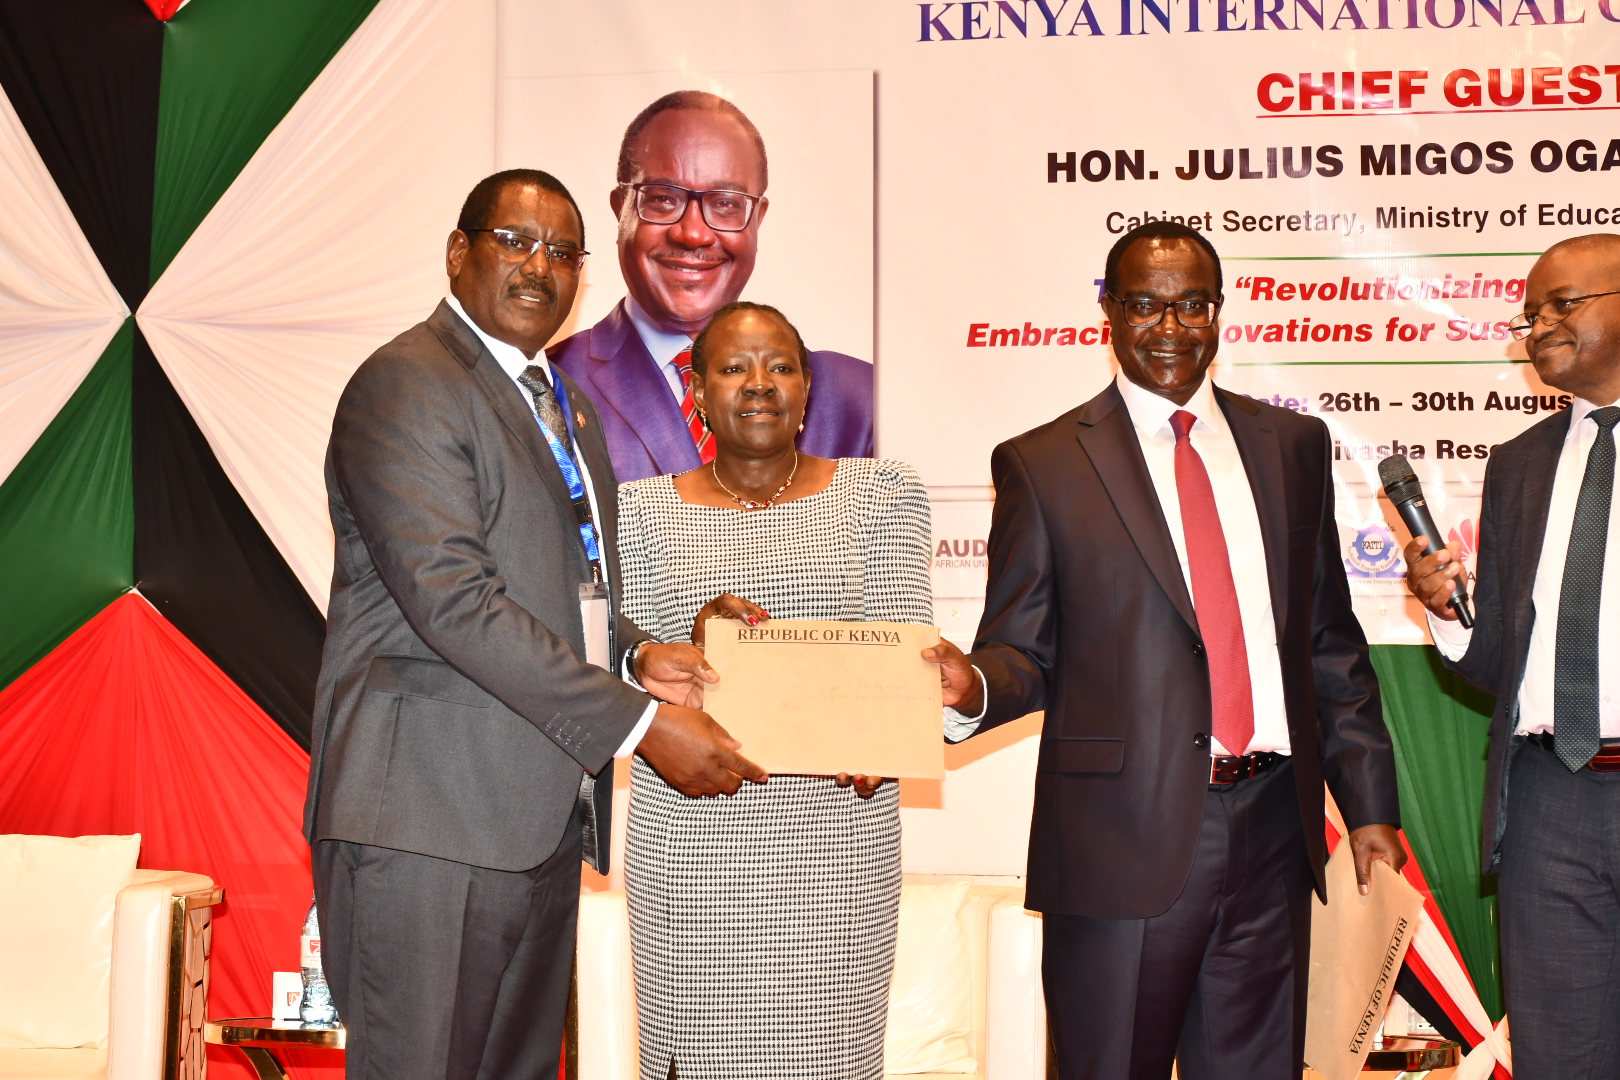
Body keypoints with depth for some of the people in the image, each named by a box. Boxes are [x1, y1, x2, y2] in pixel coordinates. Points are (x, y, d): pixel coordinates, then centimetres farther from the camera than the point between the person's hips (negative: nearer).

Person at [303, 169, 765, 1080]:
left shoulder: (563, 404, 21)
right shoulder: (405, 386, -9)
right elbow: (452, 598, -20)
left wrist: (634, 653, 4)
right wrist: (639, 725, -20)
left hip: (545, 820, 9)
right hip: (429, 824, -9)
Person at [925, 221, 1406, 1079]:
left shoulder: (1293, 445, 12)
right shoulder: (1042, 464, 2)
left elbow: (1331, 640, 14)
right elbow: (1024, 653, 1)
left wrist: (1369, 804, 10)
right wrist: (973, 688, -22)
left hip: (1272, 825, 4)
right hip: (1124, 841, -3)